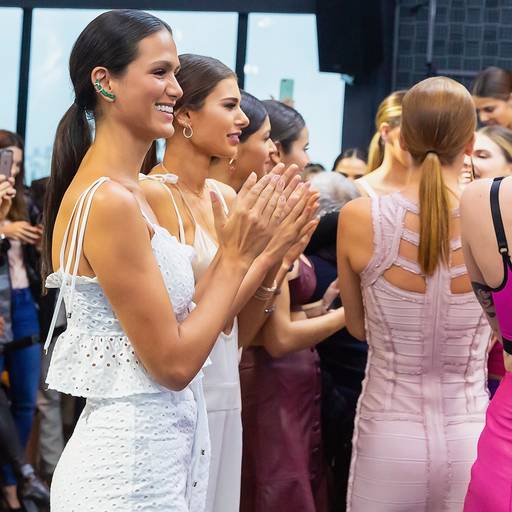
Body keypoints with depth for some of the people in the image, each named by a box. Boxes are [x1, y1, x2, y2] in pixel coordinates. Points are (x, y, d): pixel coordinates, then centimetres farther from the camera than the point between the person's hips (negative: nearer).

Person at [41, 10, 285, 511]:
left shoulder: (127, 191, 9)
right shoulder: (107, 201, -20)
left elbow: (181, 323, 10)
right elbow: (174, 362, -18)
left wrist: (251, 250, 6)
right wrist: (235, 256, -11)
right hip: (129, 470, -9)